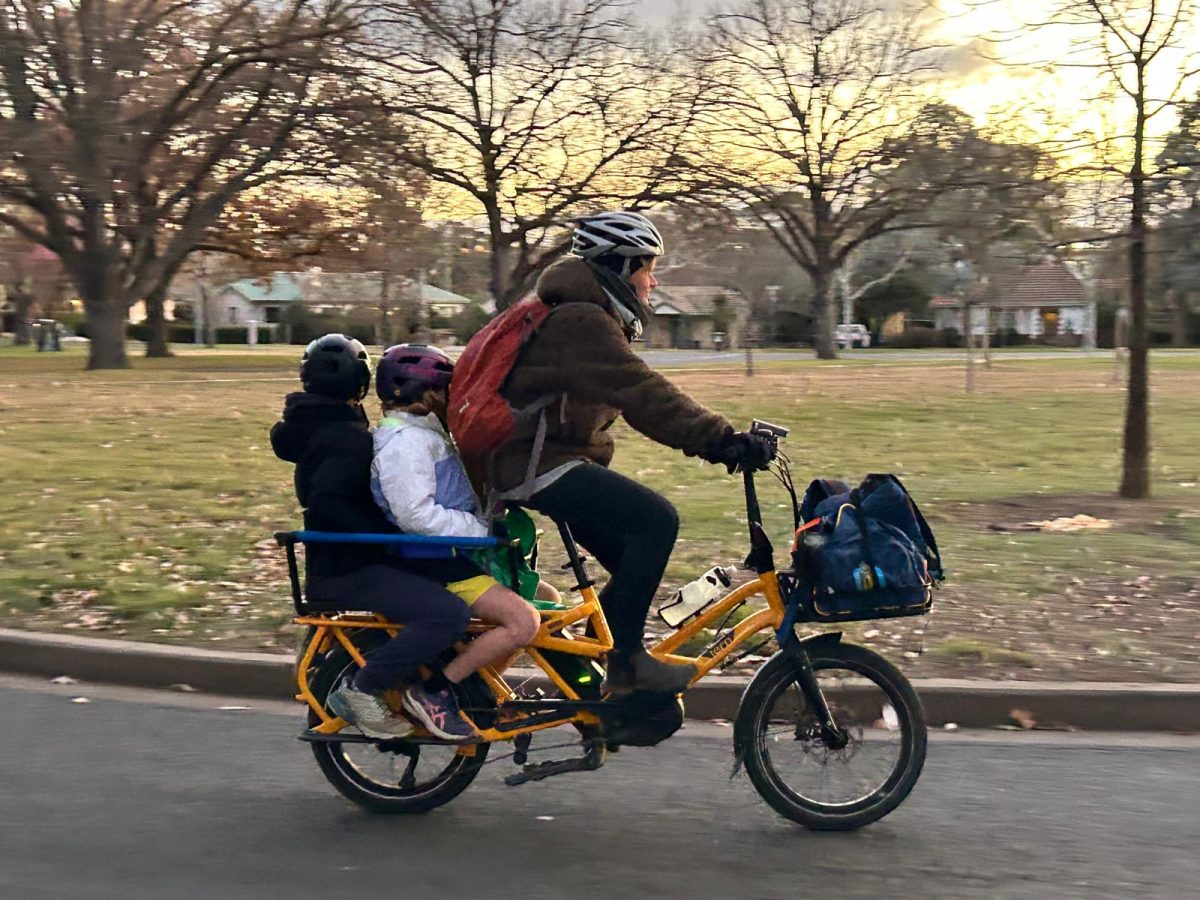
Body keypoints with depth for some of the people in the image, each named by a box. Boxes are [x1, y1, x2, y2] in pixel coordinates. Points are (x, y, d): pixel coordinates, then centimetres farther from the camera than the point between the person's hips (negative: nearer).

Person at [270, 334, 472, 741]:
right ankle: (362, 689, -16)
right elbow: (327, 504, -31)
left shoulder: (319, 426, 14)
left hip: (345, 559, 11)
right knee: (449, 614, -27)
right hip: (349, 570, -11)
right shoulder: (348, 439, -18)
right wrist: (386, 536, -27)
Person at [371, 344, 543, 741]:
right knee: (523, 621, -22)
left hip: (451, 554, 11)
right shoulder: (403, 441, -16)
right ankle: (433, 692, -15)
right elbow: (416, 515, -26)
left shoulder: (424, 434, 18)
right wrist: (482, 530, -22)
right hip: (434, 563, -11)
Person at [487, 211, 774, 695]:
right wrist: (722, 439, -33)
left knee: (636, 560, 8)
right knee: (656, 519, -21)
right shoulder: (582, 322, -17)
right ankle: (624, 659, -15)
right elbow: (642, 396, -28)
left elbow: (635, 393, 18)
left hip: (553, 460, 11)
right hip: (538, 464, -11)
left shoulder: (593, 320, 18)